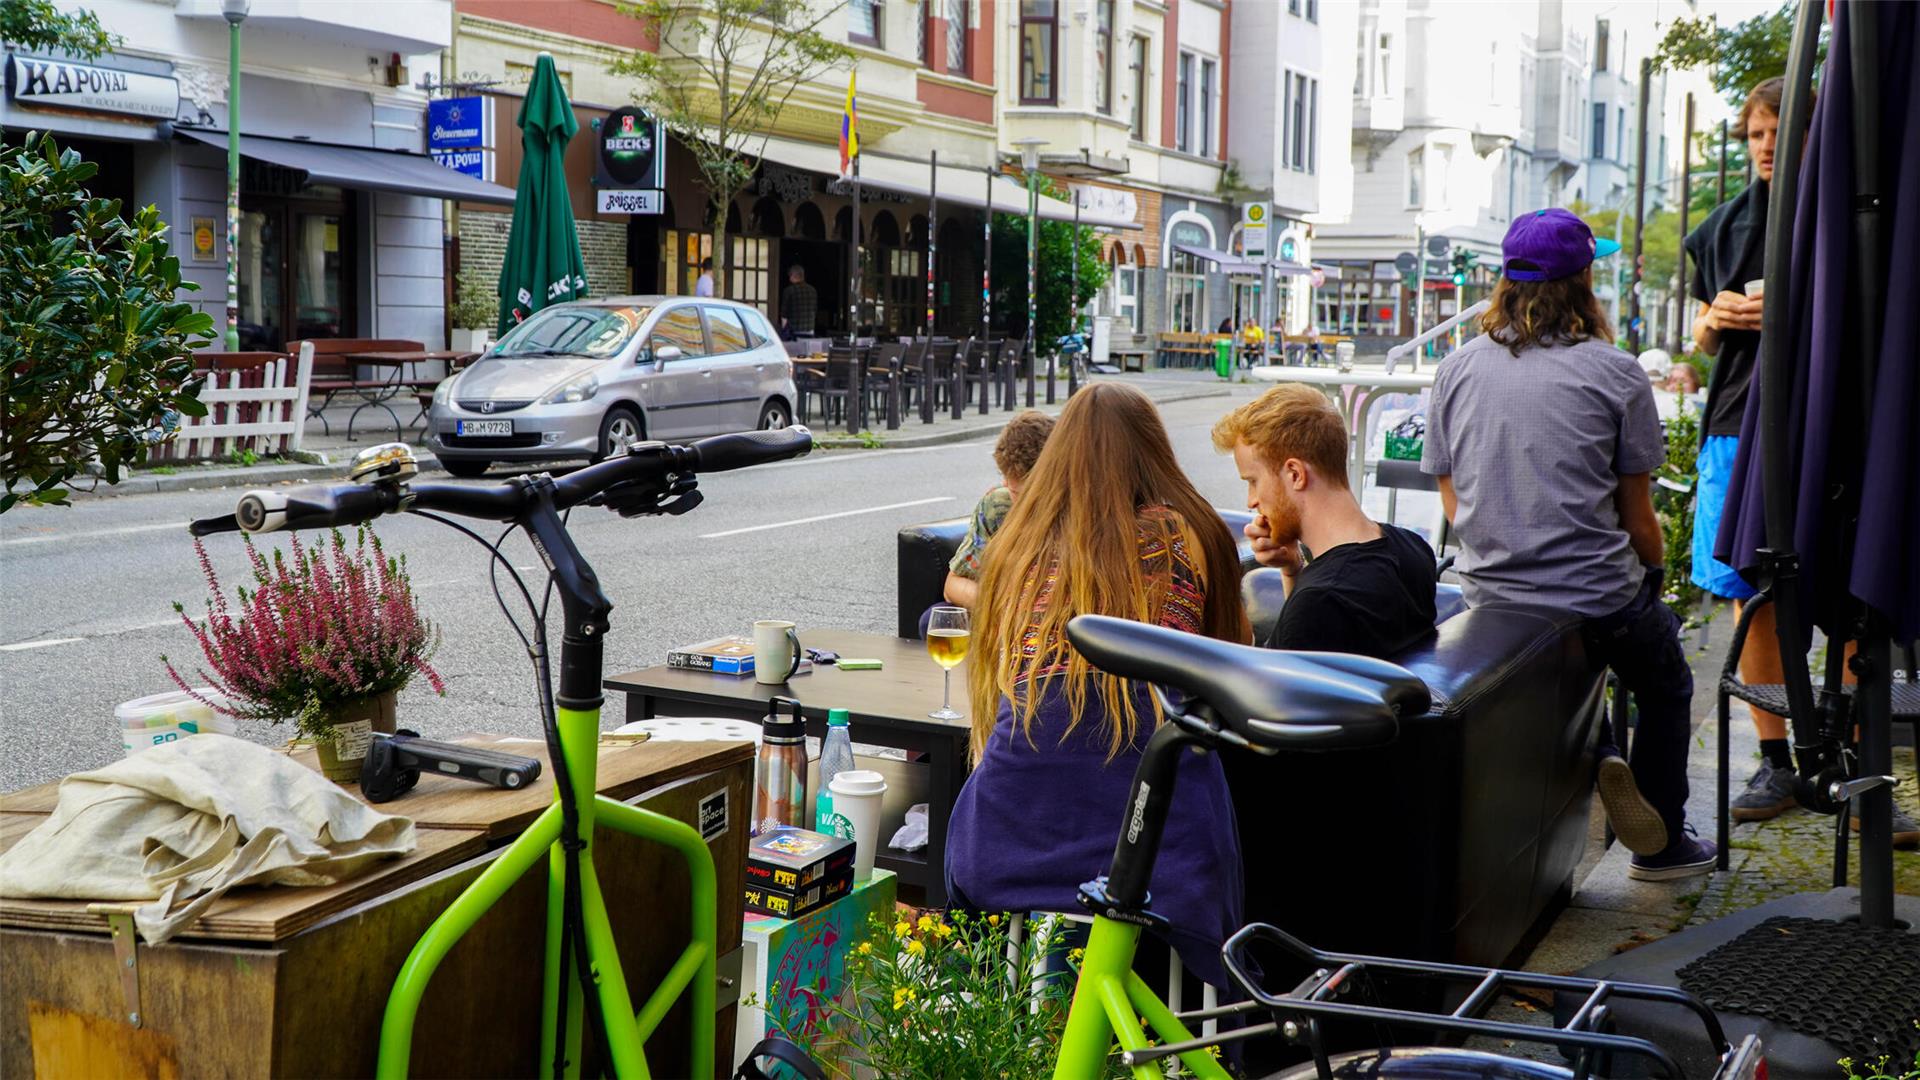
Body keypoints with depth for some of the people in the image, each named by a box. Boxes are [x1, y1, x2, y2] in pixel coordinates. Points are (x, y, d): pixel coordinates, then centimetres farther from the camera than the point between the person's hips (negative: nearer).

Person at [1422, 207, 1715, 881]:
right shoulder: (1615, 374, -9)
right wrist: (1655, 572, 15)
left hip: (1490, 597, 4)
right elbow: (1638, 519, -3)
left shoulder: (1457, 370, 1)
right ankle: (1662, 844, 29)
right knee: (1667, 687, 24)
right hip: (1598, 596, -3)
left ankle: (1590, 753, 6)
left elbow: (1453, 503, 6)